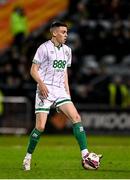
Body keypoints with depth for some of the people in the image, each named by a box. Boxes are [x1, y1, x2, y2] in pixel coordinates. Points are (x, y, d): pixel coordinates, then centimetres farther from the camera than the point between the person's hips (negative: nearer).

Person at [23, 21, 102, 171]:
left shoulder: (67, 50, 15)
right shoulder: (44, 48, -5)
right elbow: (33, 70, -6)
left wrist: (67, 91, 16)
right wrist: (41, 83, -21)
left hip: (60, 91, 6)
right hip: (45, 90, -6)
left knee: (76, 117, -11)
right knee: (40, 126, -10)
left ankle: (85, 156, -14)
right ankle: (28, 157, 8)